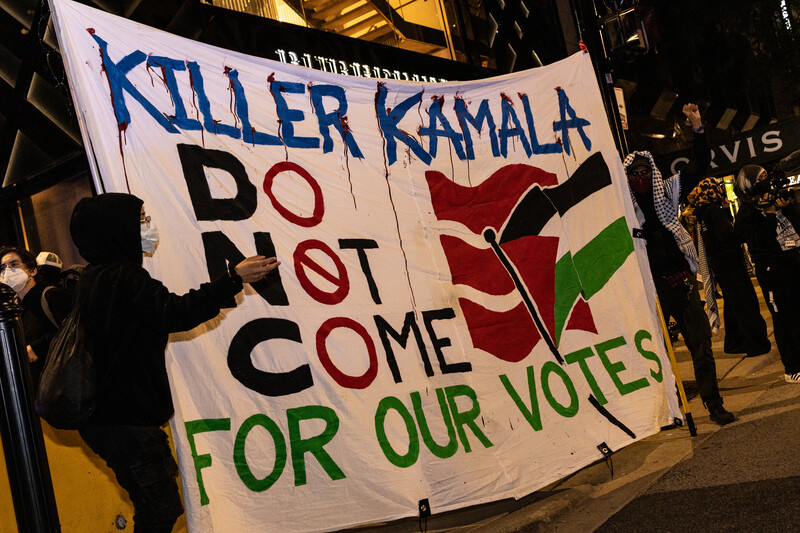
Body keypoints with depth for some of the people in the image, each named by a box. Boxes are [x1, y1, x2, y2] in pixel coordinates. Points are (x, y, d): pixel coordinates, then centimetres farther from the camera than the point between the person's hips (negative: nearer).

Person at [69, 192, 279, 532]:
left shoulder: (94, 278, 16)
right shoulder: (121, 278, -17)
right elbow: (175, 313, -25)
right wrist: (234, 280, -23)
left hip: (110, 413, 10)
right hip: (124, 421, -10)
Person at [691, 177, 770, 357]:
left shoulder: (704, 213, 12)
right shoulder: (715, 211, -15)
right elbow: (727, 236, -25)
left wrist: (725, 208, 9)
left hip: (717, 262, 9)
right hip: (728, 260, -9)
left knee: (732, 303, 16)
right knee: (746, 302, -6)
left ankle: (733, 343, 23)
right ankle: (756, 344, -4)